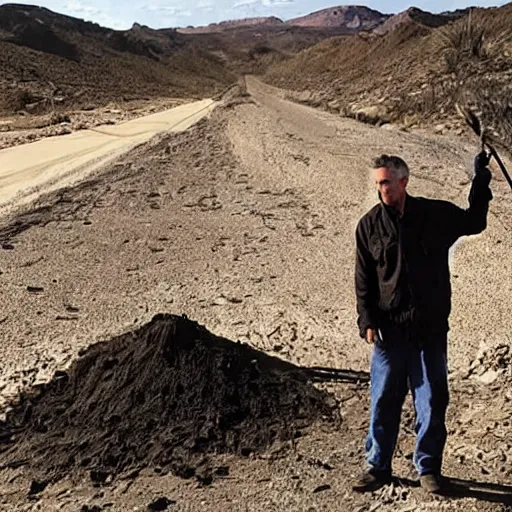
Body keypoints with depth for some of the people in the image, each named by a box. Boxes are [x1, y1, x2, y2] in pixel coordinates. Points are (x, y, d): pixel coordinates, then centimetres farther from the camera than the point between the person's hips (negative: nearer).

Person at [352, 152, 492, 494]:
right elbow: (364, 281, 3)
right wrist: (367, 322, -5)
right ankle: (378, 467, 20)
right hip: (389, 329, 0)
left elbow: (474, 222, 19)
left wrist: (481, 181, 10)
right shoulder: (370, 225, 1)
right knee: (384, 400, 5)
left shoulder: (437, 214, 0)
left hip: (431, 328, 0)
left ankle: (428, 468, 22)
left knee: (432, 400, 7)